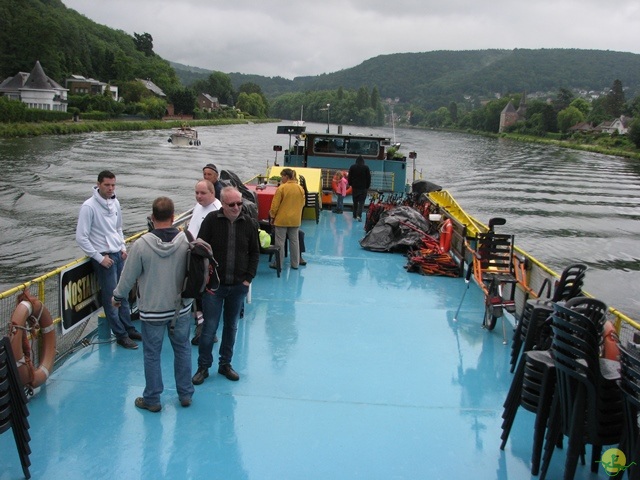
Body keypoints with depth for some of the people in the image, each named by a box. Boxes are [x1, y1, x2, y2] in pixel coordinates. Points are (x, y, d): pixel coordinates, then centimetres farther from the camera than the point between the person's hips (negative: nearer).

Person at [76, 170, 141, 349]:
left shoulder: (115, 203, 6)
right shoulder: (89, 206, -15)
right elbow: (81, 237, -16)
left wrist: (123, 247, 7)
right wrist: (99, 257, -16)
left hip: (119, 255, 7)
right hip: (103, 257, -7)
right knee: (111, 298, 0)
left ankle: (129, 328, 27)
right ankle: (121, 335, 10)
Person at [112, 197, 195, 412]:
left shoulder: (141, 244, -18)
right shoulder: (187, 241, -12)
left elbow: (128, 276, -8)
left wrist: (118, 297, 11)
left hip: (152, 310, -2)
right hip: (181, 307, 3)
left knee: (152, 354, 12)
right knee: (182, 350, 17)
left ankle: (152, 399, 24)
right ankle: (185, 394, 29)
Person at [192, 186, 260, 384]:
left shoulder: (248, 223, -1)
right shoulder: (211, 220, -8)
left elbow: (255, 252, 7)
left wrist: (248, 278, 0)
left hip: (238, 286, 3)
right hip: (214, 285, -3)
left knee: (231, 326, 13)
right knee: (209, 327, 2)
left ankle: (225, 364, 27)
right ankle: (203, 367, 16)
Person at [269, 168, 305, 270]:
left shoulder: (282, 188, -13)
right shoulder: (300, 188, 1)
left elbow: (275, 204, -10)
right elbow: (302, 203, 9)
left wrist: (272, 216, 2)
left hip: (282, 219, -4)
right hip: (295, 220, 5)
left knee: (280, 241, 4)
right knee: (294, 241, 12)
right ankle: (295, 263, 17)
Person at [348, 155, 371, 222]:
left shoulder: (352, 167, 1)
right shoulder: (366, 168, -5)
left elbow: (349, 177, 5)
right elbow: (368, 178, 0)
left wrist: (350, 184, 17)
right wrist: (368, 186, 9)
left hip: (355, 187, 2)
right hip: (363, 188, -2)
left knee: (355, 202, 14)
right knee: (361, 202, -3)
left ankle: (355, 215, 21)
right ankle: (359, 215, -19)